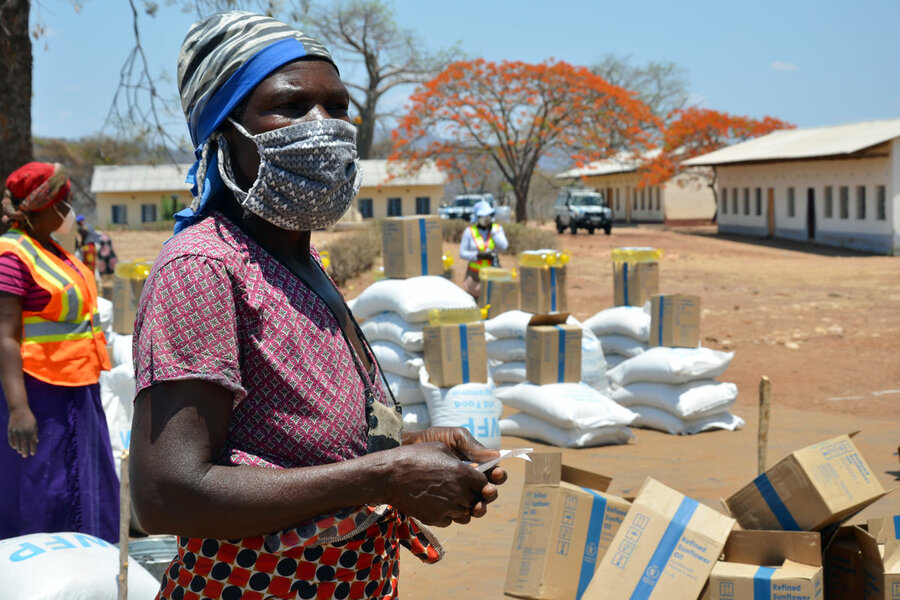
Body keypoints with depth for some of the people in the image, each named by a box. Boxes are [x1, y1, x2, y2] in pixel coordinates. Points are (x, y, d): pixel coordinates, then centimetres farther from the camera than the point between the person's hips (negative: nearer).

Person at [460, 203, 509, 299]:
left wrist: (492, 230, -15)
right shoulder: (470, 231, -3)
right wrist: (479, 255, -17)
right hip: (475, 273, -1)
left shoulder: (497, 228, 3)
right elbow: (462, 253, -4)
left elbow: (503, 247, -11)